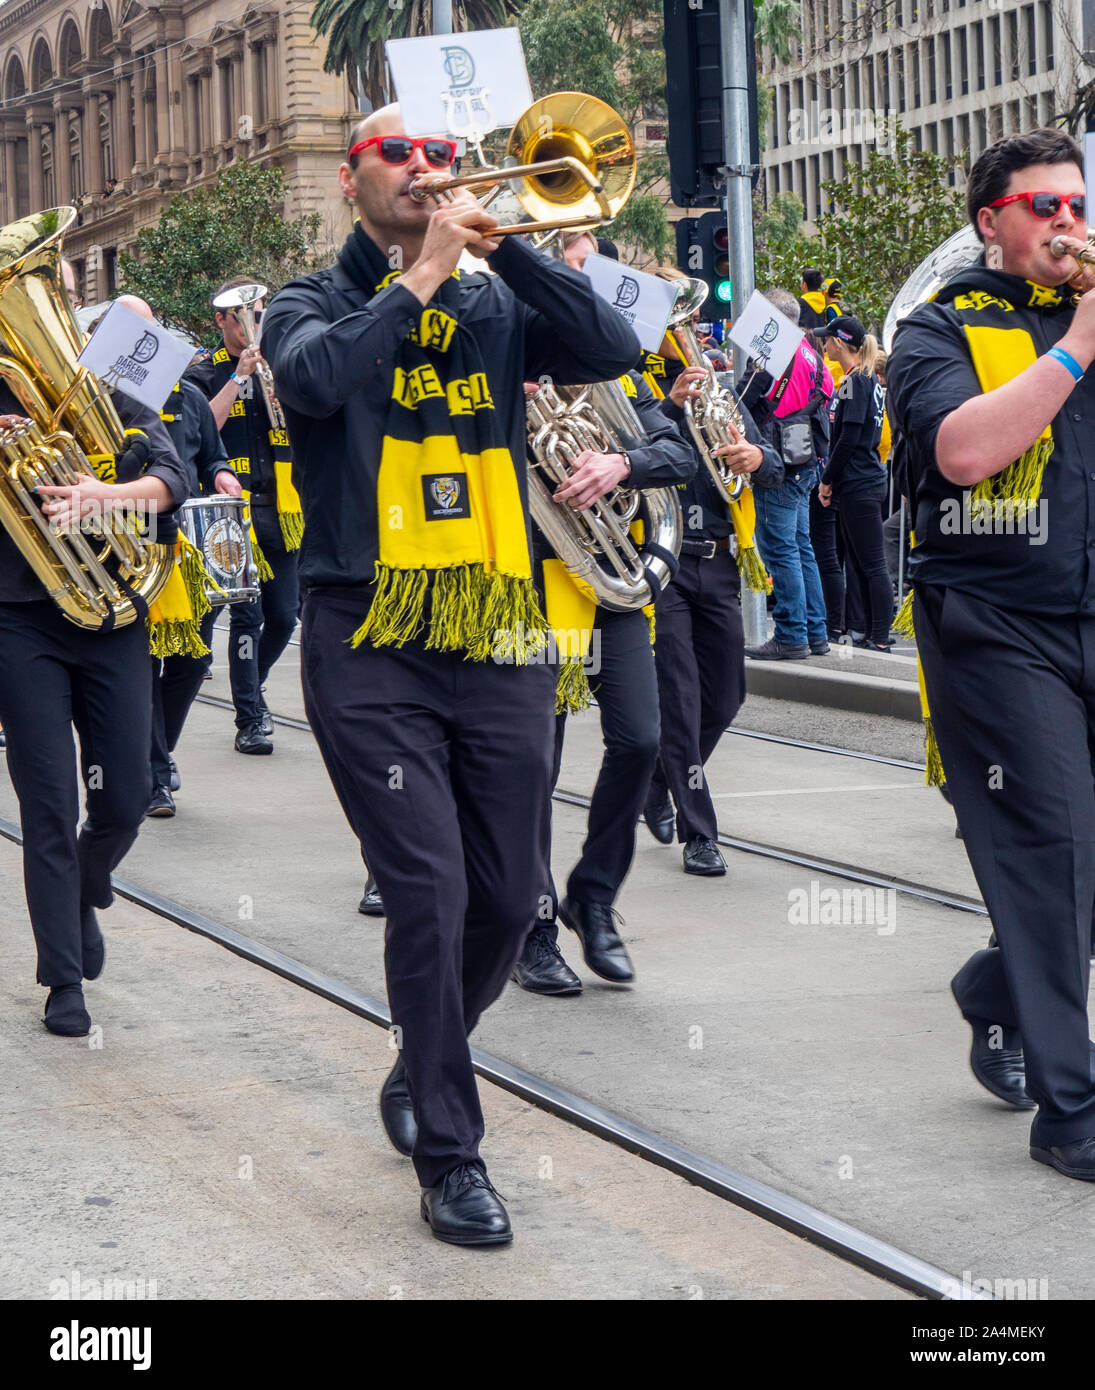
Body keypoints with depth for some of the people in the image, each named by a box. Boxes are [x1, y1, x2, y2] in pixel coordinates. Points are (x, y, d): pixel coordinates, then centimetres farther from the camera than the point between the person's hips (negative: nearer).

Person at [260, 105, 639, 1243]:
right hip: (372, 646, -3)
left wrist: (501, 242, -11)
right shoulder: (316, 305, 6)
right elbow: (313, 377, -18)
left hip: (499, 643, 4)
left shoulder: (495, 307, 13)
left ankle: (422, 1073, 33)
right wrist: (420, 276, -15)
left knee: (508, 901, 7)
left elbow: (612, 350, -5)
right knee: (429, 892, -11)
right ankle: (449, 1156, 0)